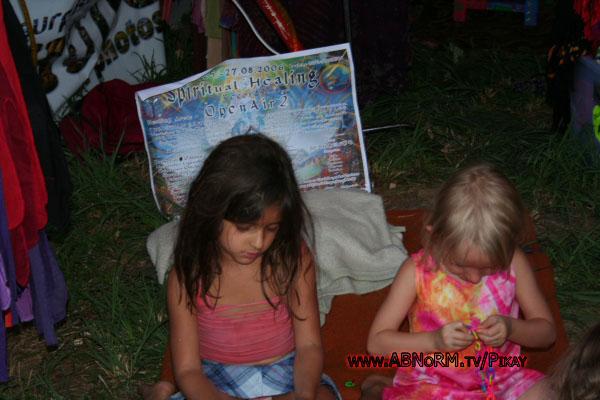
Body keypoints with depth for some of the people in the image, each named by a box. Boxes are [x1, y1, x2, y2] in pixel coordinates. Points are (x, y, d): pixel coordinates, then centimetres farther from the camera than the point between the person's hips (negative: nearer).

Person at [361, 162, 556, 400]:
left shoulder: (513, 264, -8)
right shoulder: (417, 272, -13)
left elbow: (547, 331, 2)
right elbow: (376, 342, -10)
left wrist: (511, 328, -20)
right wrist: (433, 340, -24)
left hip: (501, 378, 3)